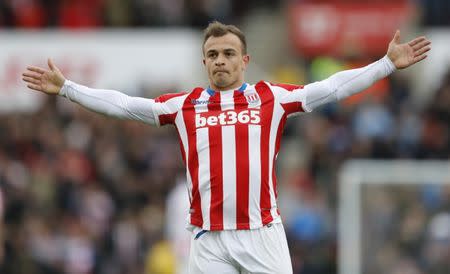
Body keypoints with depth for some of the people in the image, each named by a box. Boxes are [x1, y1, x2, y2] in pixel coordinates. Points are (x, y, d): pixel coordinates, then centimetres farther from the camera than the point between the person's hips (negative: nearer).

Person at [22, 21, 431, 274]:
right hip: (208, 238, 2)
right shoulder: (185, 105, 10)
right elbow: (123, 104, 13)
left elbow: (332, 88, 3)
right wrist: (66, 88, 11)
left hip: (263, 232, -2)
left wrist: (389, 64, -4)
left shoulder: (272, 98, 6)